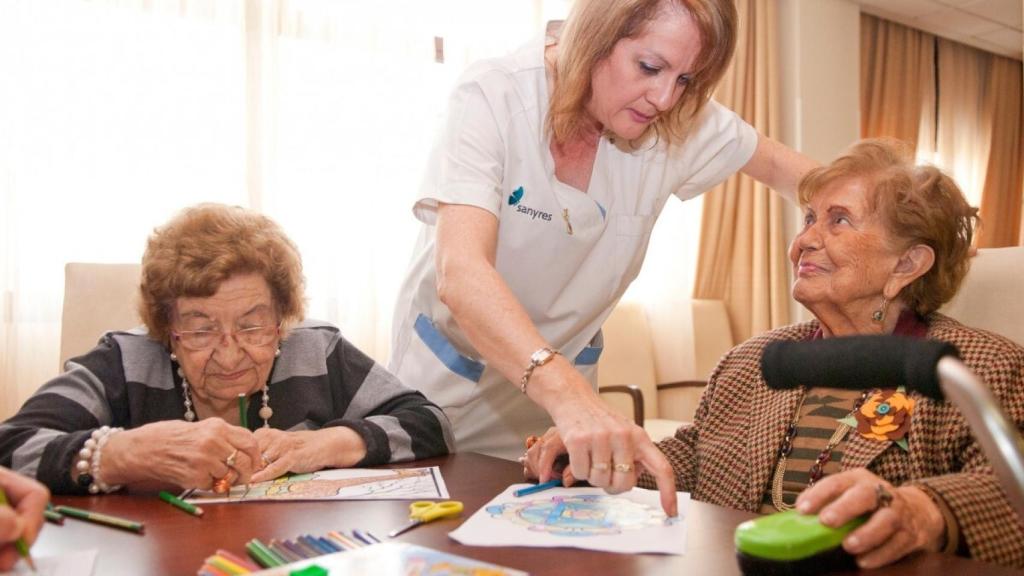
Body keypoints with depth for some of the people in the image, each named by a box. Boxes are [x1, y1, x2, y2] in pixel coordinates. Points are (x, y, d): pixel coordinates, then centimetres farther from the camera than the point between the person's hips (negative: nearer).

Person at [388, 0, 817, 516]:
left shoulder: (682, 124, -14)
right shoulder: (493, 98, -27)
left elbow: (780, 166, 4)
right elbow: (460, 272, -40)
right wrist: (568, 395, -55)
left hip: (559, 383, 3)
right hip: (447, 383, -2)